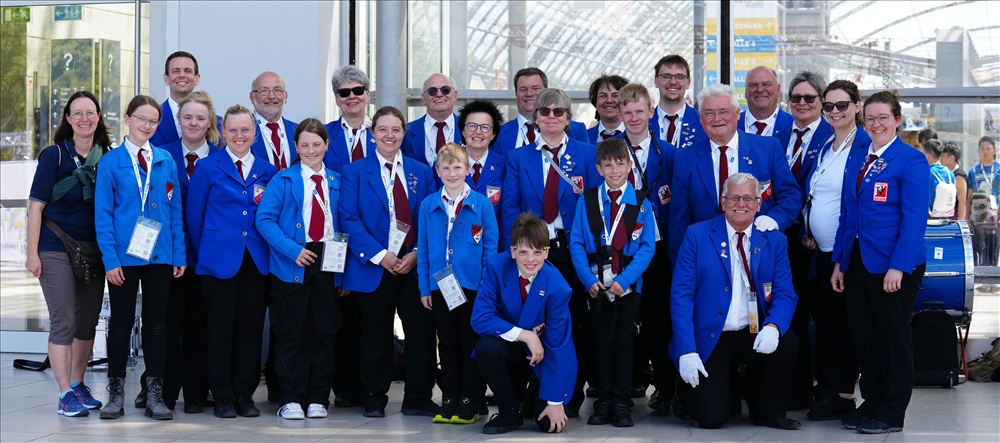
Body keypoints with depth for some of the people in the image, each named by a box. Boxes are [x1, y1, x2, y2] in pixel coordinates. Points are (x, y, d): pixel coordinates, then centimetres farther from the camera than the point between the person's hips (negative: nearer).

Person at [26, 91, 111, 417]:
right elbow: (36, 206, -6)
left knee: (88, 322, 11)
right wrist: (32, 253, -10)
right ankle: (65, 395, 0)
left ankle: (77, 386, 24)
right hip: (57, 251, -4)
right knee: (63, 322, -4)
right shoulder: (54, 155, -5)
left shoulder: (107, 157, 5)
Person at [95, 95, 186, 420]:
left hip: (160, 256, 2)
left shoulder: (166, 161, 6)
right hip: (124, 256, -2)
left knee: (156, 323, 6)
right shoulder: (110, 162, -1)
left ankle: (155, 395, 13)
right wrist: (110, 259, -12)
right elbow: (103, 213, -4)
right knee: (121, 323, 6)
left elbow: (175, 211, 7)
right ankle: (116, 393, 14)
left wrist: (179, 254, 1)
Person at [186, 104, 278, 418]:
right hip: (220, 260, -2)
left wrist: (268, 251, 7)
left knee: (251, 328, 4)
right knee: (220, 328, 0)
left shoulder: (268, 171, 10)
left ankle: (245, 394, 13)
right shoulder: (208, 168, 2)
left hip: (257, 260, 2)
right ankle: (223, 396, 9)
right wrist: (204, 252, 7)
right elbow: (194, 216, 5)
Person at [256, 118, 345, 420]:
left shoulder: (336, 182, 11)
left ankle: (318, 398, 15)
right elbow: (264, 219, -7)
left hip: (327, 263, 3)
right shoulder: (283, 180, 1)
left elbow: (344, 226, 13)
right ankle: (291, 399, 8)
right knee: (290, 333, 1)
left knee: (324, 332, 6)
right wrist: (292, 249, -18)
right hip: (291, 266, -3)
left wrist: (344, 269, 4)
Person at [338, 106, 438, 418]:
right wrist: (379, 255, -14)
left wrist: (417, 254, -8)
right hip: (373, 267, -2)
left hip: (414, 264, 2)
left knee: (422, 331, -1)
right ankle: (373, 399, 16)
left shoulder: (421, 172, 12)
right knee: (375, 336, 4)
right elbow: (349, 219, -5)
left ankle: (418, 399, 10)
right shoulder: (355, 172, 3)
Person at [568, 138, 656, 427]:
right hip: (597, 284, 1)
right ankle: (604, 401, 13)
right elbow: (576, 243, 0)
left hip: (628, 284, -1)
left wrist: (624, 279, -15)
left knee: (624, 342, 4)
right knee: (602, 341, 7)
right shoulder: (587, 201, 1)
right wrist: (589, 279, -11)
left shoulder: (641, 203, -2)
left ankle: (622, 403, 9)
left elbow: (647, 246, -5)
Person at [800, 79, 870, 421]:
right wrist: (805, 233, 7)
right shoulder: (823, 148, 15)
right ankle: (825, 386, 20)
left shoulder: (867, 147, -9)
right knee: (822, 316, 11)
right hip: (820, 249, 7)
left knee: (842, 318, -4)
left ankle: (843, 395, 3)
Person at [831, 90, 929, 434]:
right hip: (857, 261, 6)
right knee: (862, 334, 9)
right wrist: (839, 262, 9)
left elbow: (914, 218, -13)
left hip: (892, 264, -6)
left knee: (893, 335, 3)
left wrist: (899, 267, -20)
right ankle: (872, 402, 21)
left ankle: (892, 413, 12)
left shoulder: (911, 160, -8)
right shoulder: (855, 160, 12)